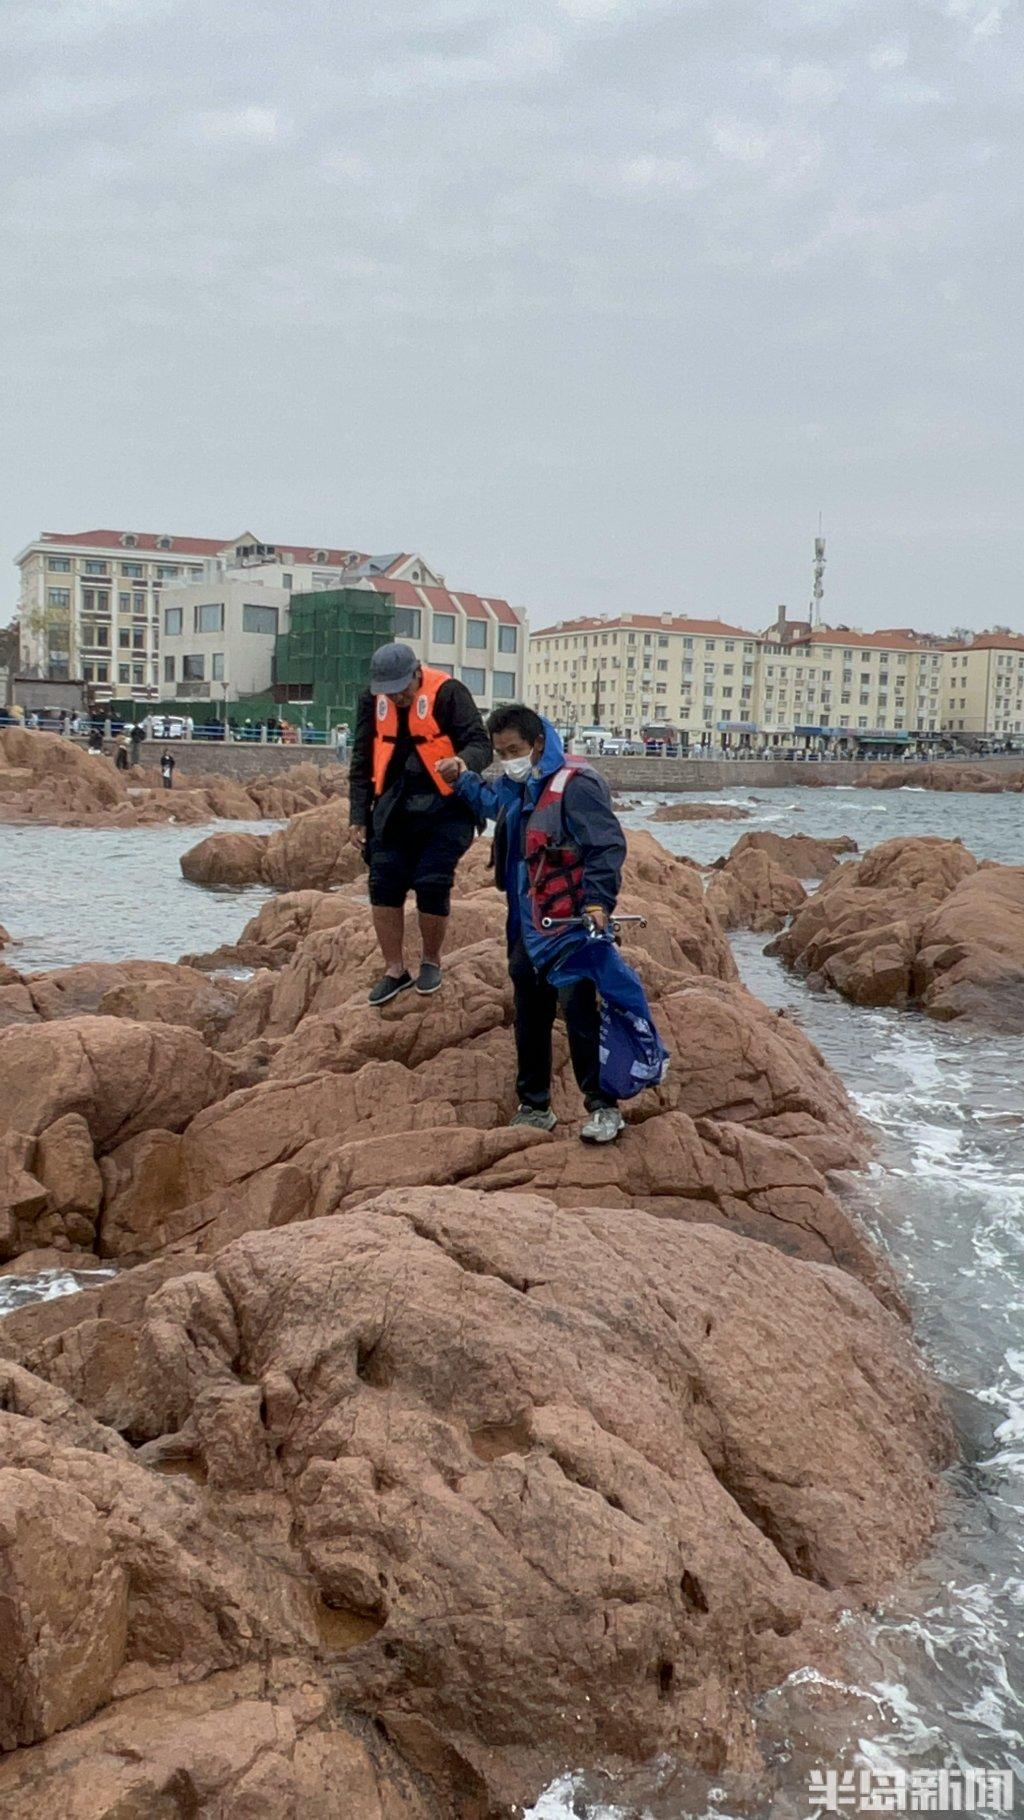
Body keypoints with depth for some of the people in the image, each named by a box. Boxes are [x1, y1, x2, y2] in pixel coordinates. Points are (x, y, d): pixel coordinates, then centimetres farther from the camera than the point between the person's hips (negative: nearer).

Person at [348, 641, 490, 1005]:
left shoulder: (448, 693, -14)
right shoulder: (372, 701, 2)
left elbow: (480, 744, -17)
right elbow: (362, 762, 10)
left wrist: (463, 762, -41)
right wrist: (358, 817, 7)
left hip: (444, 808, -5)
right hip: (394, 808, 5)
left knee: (432, 886, -9)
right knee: (384, 885, 0)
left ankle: (431, 962, 16)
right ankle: (395, 970, 15)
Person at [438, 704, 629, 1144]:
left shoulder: (574, 785, -16)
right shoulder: (516, 787, 12)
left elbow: (607, 846, -21)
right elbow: (492, 804, 37)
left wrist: (598, 902, -29)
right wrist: (462, 780, 27)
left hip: (569, 929, -9)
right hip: (527, 930, 9)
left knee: (579, 1013, -10)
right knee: (529, 1019, 13)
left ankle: (604, 1108, -1)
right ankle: (534, 1107, 24)